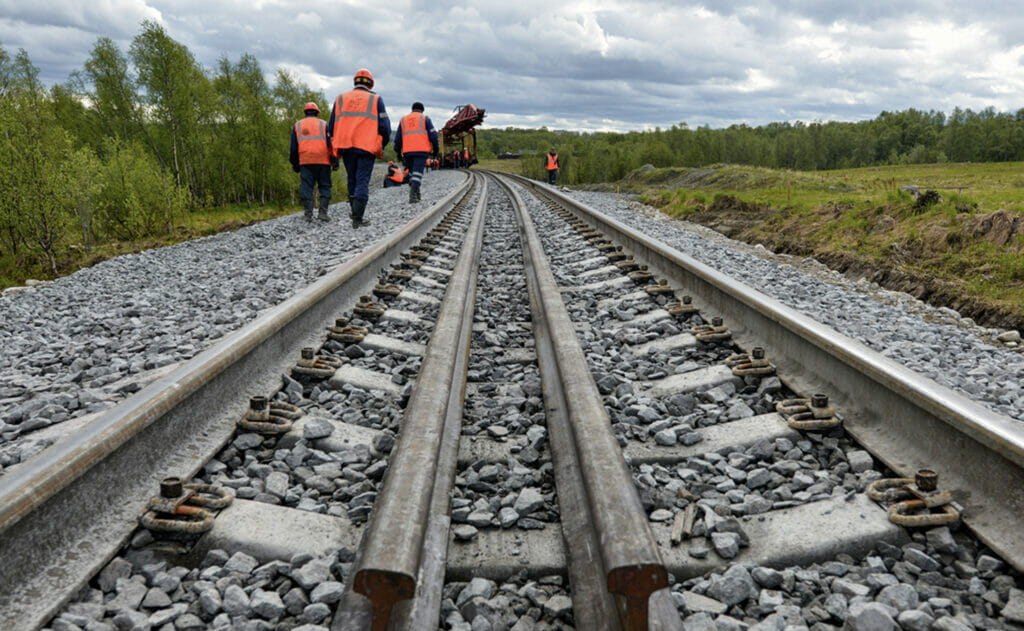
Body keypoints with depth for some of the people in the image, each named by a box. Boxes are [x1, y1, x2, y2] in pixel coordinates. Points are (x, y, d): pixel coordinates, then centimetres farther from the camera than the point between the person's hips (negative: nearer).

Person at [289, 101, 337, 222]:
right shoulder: (324, 125, 8)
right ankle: (323, 212, -4)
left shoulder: (297, 126, 15)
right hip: (323, 161, -1)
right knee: (325, 187, 5)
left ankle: (308, 214, -2)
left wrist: (295, 164, 21)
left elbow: (293, 148, 15)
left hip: (305, 162, 1)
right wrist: (335, 162, 3)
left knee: (306, 187, 2)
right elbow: (331, 144, 2)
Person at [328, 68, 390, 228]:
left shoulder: (340, 99, 14)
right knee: (362, 182, -3)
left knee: (352, 180, 16)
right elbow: (385, 127, 2)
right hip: (367, 148, -3)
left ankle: (355, 213, 22)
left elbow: (331, 127, 14)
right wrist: (381, 146, 17)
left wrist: (336, 147, 24)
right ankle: (357, 219, -7)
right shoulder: (376, 99, 5)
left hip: (345, 148, 3)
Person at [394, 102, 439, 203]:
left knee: (412, 172, 16)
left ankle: (416, 195, 14)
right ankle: (413, 194, -25)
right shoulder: (425, 118, 9)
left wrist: (398, 151, 19)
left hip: (407, 151, 3)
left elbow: (398, 138, 15)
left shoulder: (403, 119, 19)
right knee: (417, 173, -9)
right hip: (422, 150, -3)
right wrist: (435, 148, 9)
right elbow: (433, 134, 1)